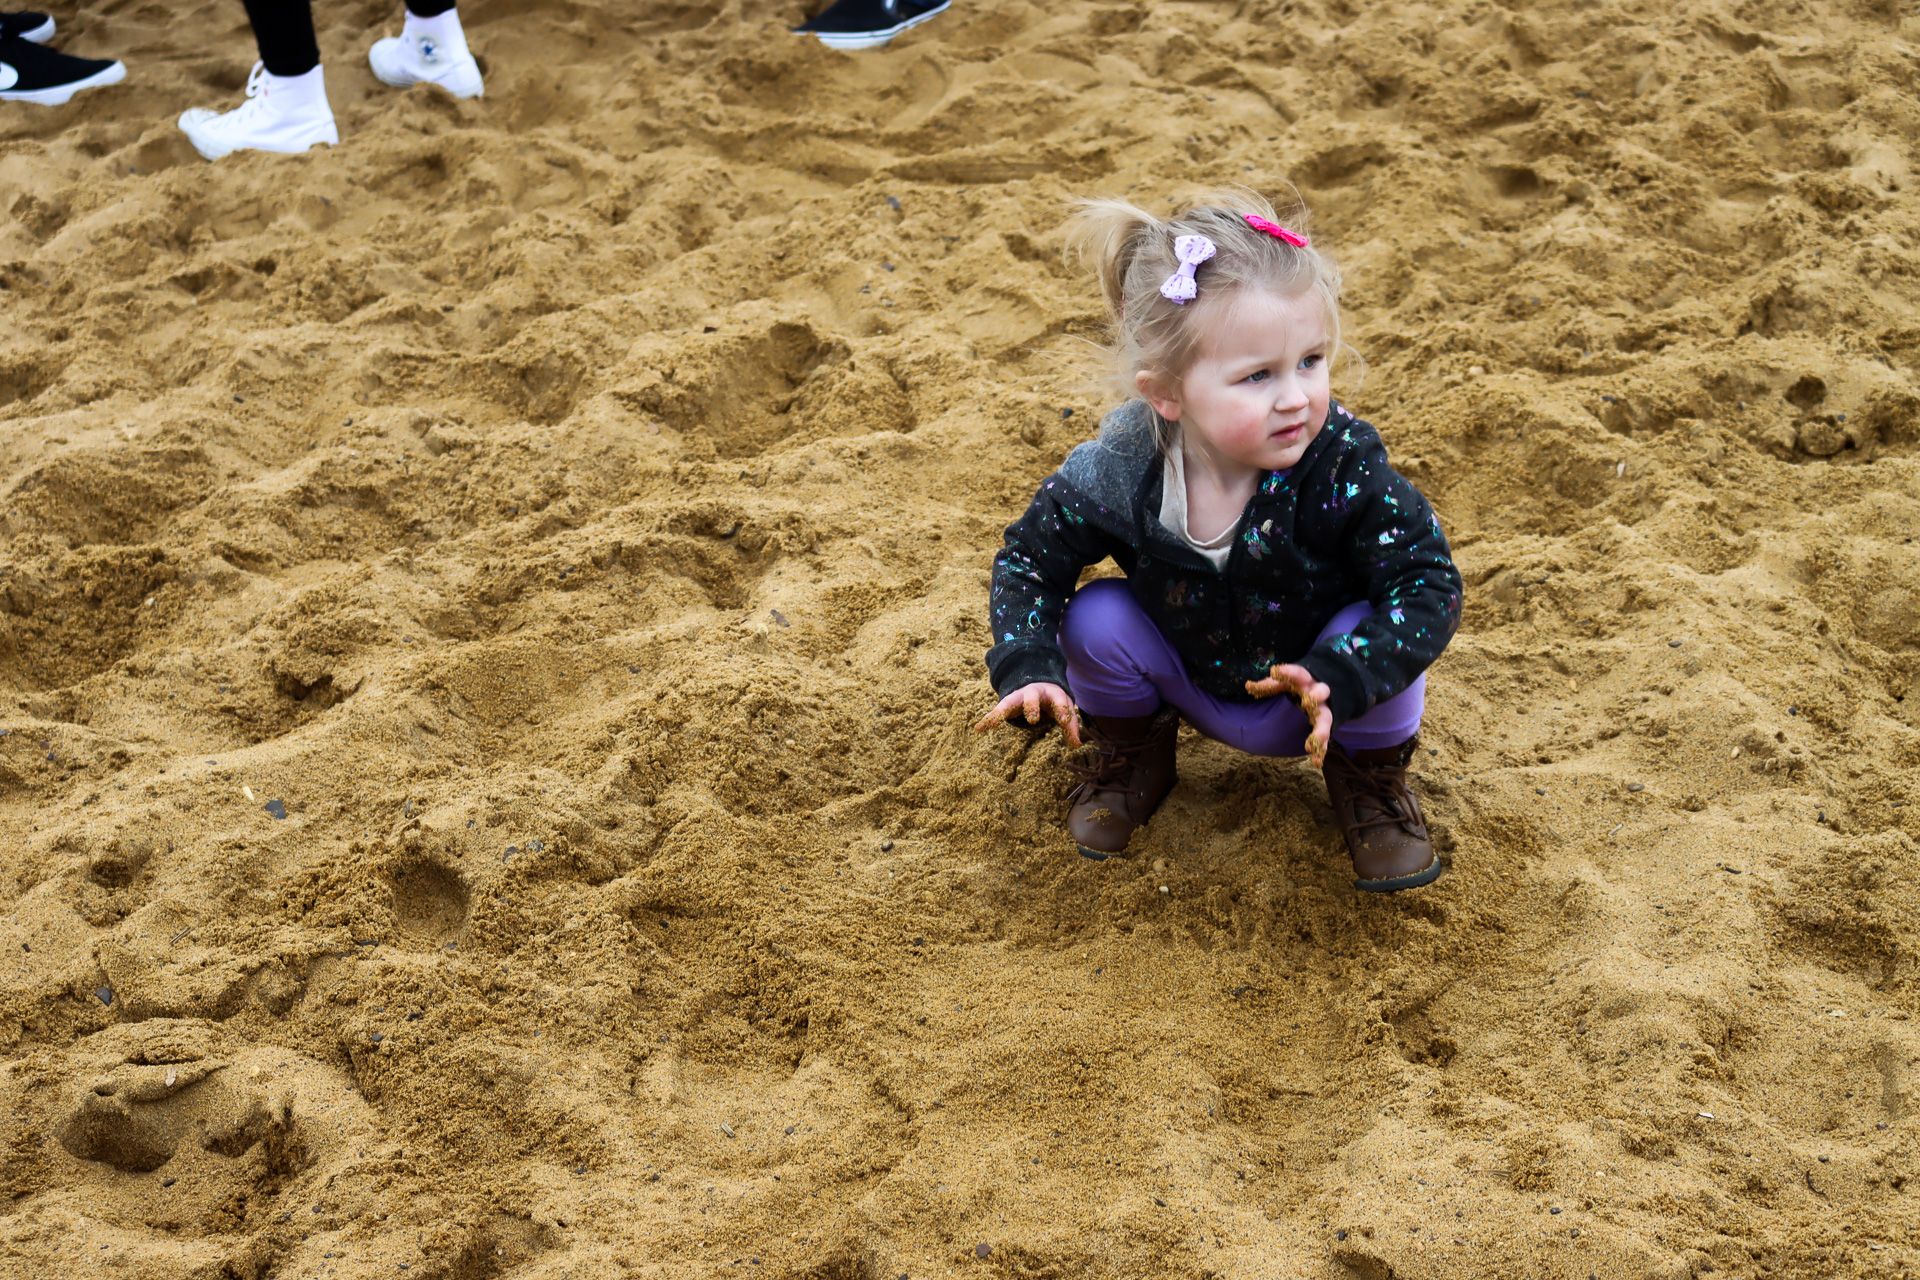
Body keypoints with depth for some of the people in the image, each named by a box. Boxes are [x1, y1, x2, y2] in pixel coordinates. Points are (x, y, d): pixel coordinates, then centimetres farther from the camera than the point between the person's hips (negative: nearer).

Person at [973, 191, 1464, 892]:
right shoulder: (1118, 472, -26)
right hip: (1189, 685, 2)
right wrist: (1029, 670, -26)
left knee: (1374, 633, -30)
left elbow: (1429, 583, -29)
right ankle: (1133, 751, 12)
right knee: (1096, 616, -22)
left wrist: (1343, 678, -43)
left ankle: (1368, 775, 4)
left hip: (1316, 702, -1)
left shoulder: (1344, 466, -32)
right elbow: (1029, 555, -10)